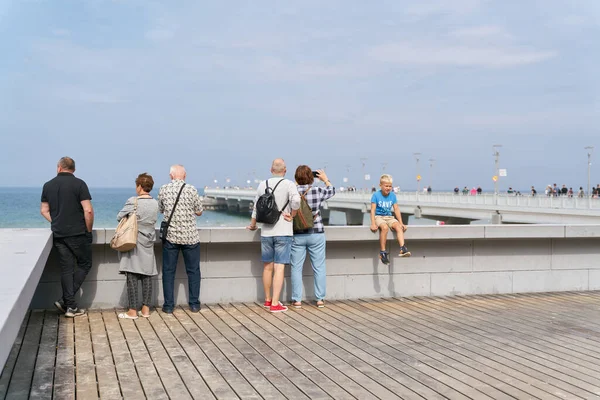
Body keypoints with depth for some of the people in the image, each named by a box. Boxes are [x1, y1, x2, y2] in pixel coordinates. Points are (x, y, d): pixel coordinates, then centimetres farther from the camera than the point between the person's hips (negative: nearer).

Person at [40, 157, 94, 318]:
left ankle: (70, 305, 7)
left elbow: (44, 210, 12)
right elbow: (88, 210, -14)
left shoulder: (48, 185, 7)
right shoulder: (79, 184, -8)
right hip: (78, 233, -4)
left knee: (66, 268, 8)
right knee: (84, 264, 9)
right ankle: (65, 301, 0)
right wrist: (89, 230, -3)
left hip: (58, 234, 4)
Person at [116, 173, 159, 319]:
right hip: (148, 244, 5)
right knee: (147, 276, 8)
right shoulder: (155, 203, 2)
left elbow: (119, 217, -6)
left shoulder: (133, 201, -13)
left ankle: (132, 311, 0)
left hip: (133, 242, -5)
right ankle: (146, 309, 12)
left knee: (132, 276, -2)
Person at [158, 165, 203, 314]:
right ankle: (194, 304, 15)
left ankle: (168, 305, 9)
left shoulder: (163, 189, -3)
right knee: (193, 271, 11)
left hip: (170, 236, 1)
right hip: (190, 237, -1)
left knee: (168, 271, 8)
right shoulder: (191, 190, -8)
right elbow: (199, 212, 1)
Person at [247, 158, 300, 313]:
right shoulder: (289, 184, -7)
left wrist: (252, 225, 27)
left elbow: (256, 207, 13)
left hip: (266, 232, 4)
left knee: (267, 266, 15)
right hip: (283, 232, -4)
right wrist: (292, 215, -6)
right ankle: (275, 303, -5)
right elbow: (296, 200, -24)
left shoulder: (262, 184, 6)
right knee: (279, 267, -3)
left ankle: (268, 299, 27)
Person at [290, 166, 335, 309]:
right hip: (316, 234, 0)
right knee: (319, 267, 9)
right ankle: (320, 299, 13)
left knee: (296, 268, 7)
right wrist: (325, 179, 28)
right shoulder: (318, 191, -6)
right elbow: (331, 191, 15)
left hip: (297, 235, 0)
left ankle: (297, 300, 8)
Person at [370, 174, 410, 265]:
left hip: (389, 217, 4)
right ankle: (382, 252, -28)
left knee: (398, 226, -26)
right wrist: (373, 224, -20)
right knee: (385, 227, -35)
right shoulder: (376, 195, -6)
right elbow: (373, 210, -10)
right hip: (378, 217, -4)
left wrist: (401, 223, -1)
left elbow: (396, 210, 6)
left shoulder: (392, 195, 5)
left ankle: (402, 249, -37)